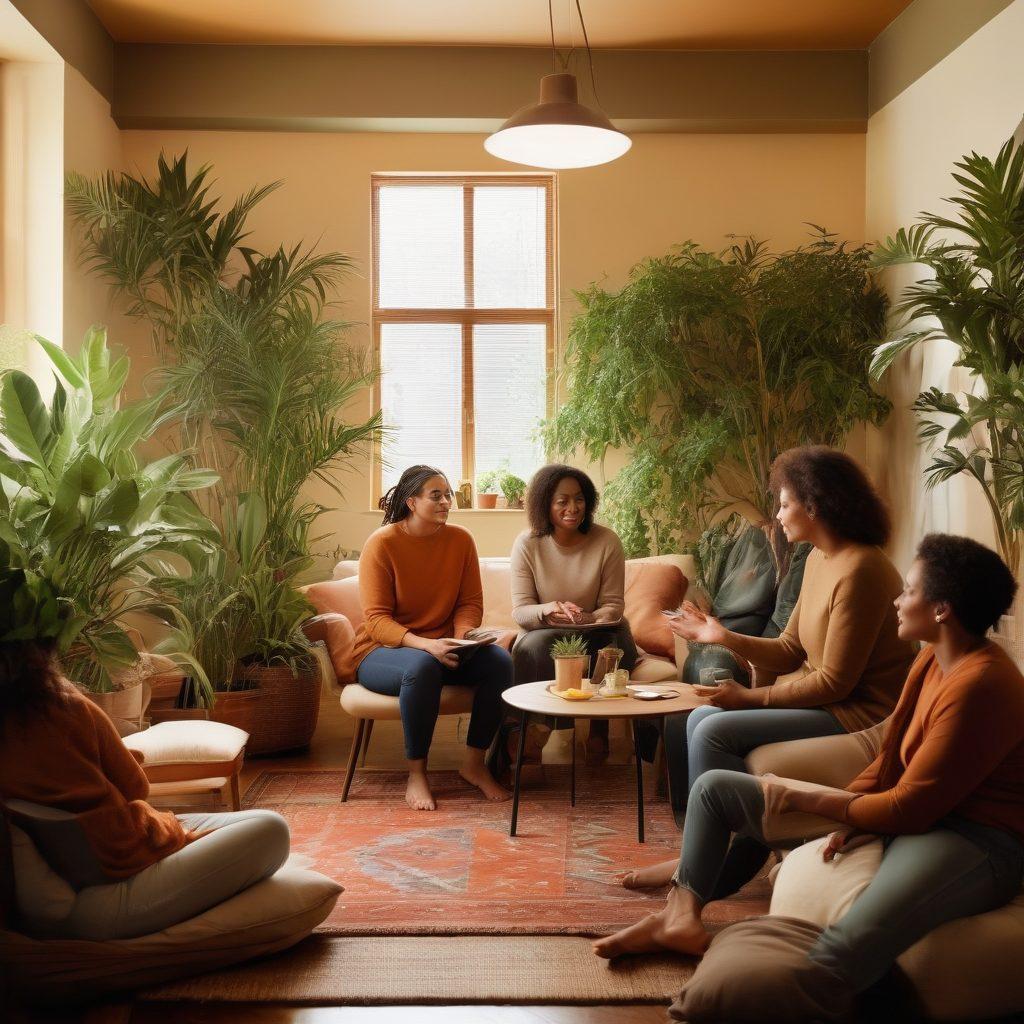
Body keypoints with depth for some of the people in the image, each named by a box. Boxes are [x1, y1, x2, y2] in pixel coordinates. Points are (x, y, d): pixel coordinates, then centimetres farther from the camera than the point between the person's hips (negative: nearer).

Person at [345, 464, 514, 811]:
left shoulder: (460, 539, 0)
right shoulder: (382, 543, -13)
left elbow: (470, 602, 4)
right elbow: (376, 620, -16)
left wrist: (462, 636, -19)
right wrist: (424, 645, -32)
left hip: (441, 647, 5)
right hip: (382, 649, -5)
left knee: (499, 662, -22)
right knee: (421, 667, -38)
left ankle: (474, 763, -5)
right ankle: (416, 774, -21)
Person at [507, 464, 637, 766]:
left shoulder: (607, 542, -9)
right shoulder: (527, 544, -9)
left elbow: (613, 605, -5)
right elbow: (520, 611, -12)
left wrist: (590, 621, -28)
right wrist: (547, 610, -35)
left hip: (596, 631, 1)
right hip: (543, 632, -1)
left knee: (619, 645, -32)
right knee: (532, 646, -35)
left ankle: (598, 726, -8)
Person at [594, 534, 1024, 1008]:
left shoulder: (980, 686, -23)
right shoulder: (933, 659, 8)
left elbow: (910, 808, -23)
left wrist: (804, 799, -12)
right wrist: (852, 812, -11)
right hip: (909, 812, 10)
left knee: (844, 952, -44)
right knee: (714, 787, 11)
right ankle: (682, 918, 9)